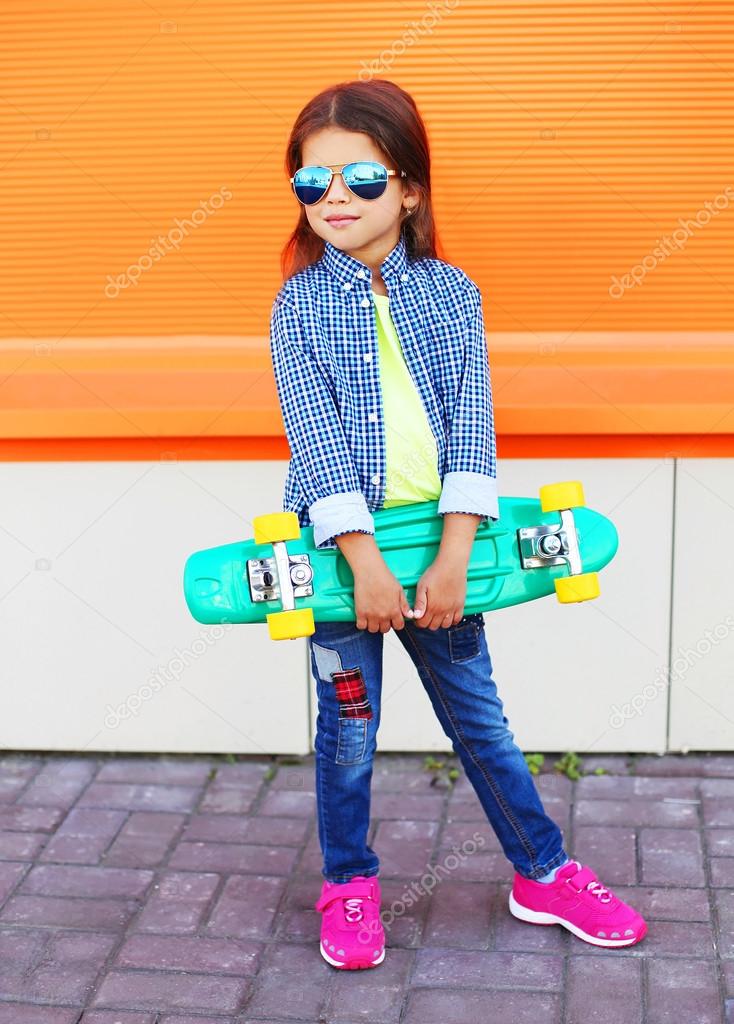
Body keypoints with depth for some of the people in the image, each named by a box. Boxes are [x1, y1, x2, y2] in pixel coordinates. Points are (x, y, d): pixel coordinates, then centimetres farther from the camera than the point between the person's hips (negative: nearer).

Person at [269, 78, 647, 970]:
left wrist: (452, 556, -17)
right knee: (347, 728, 10)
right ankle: (348, 886, 30)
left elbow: (472, 425, -7)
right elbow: (315, 436, -12)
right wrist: (365, 560, -20)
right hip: (341, 549, -1)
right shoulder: (299, 303, -2)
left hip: (438, 542, 1)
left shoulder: (451, 292, 1)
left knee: (481, 722, 12)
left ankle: (544, 875, 28)